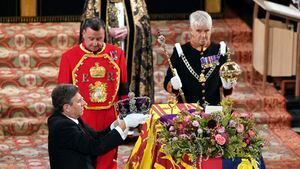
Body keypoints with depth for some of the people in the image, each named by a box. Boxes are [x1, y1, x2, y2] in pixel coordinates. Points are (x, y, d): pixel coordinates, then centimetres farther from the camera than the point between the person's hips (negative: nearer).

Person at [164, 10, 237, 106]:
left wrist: (227, 86, -8)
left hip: (214, 108, 1)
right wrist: (174, 85, -15)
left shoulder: (219, 51, 9)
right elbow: (167, 84, 5)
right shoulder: (180, 52, 5)